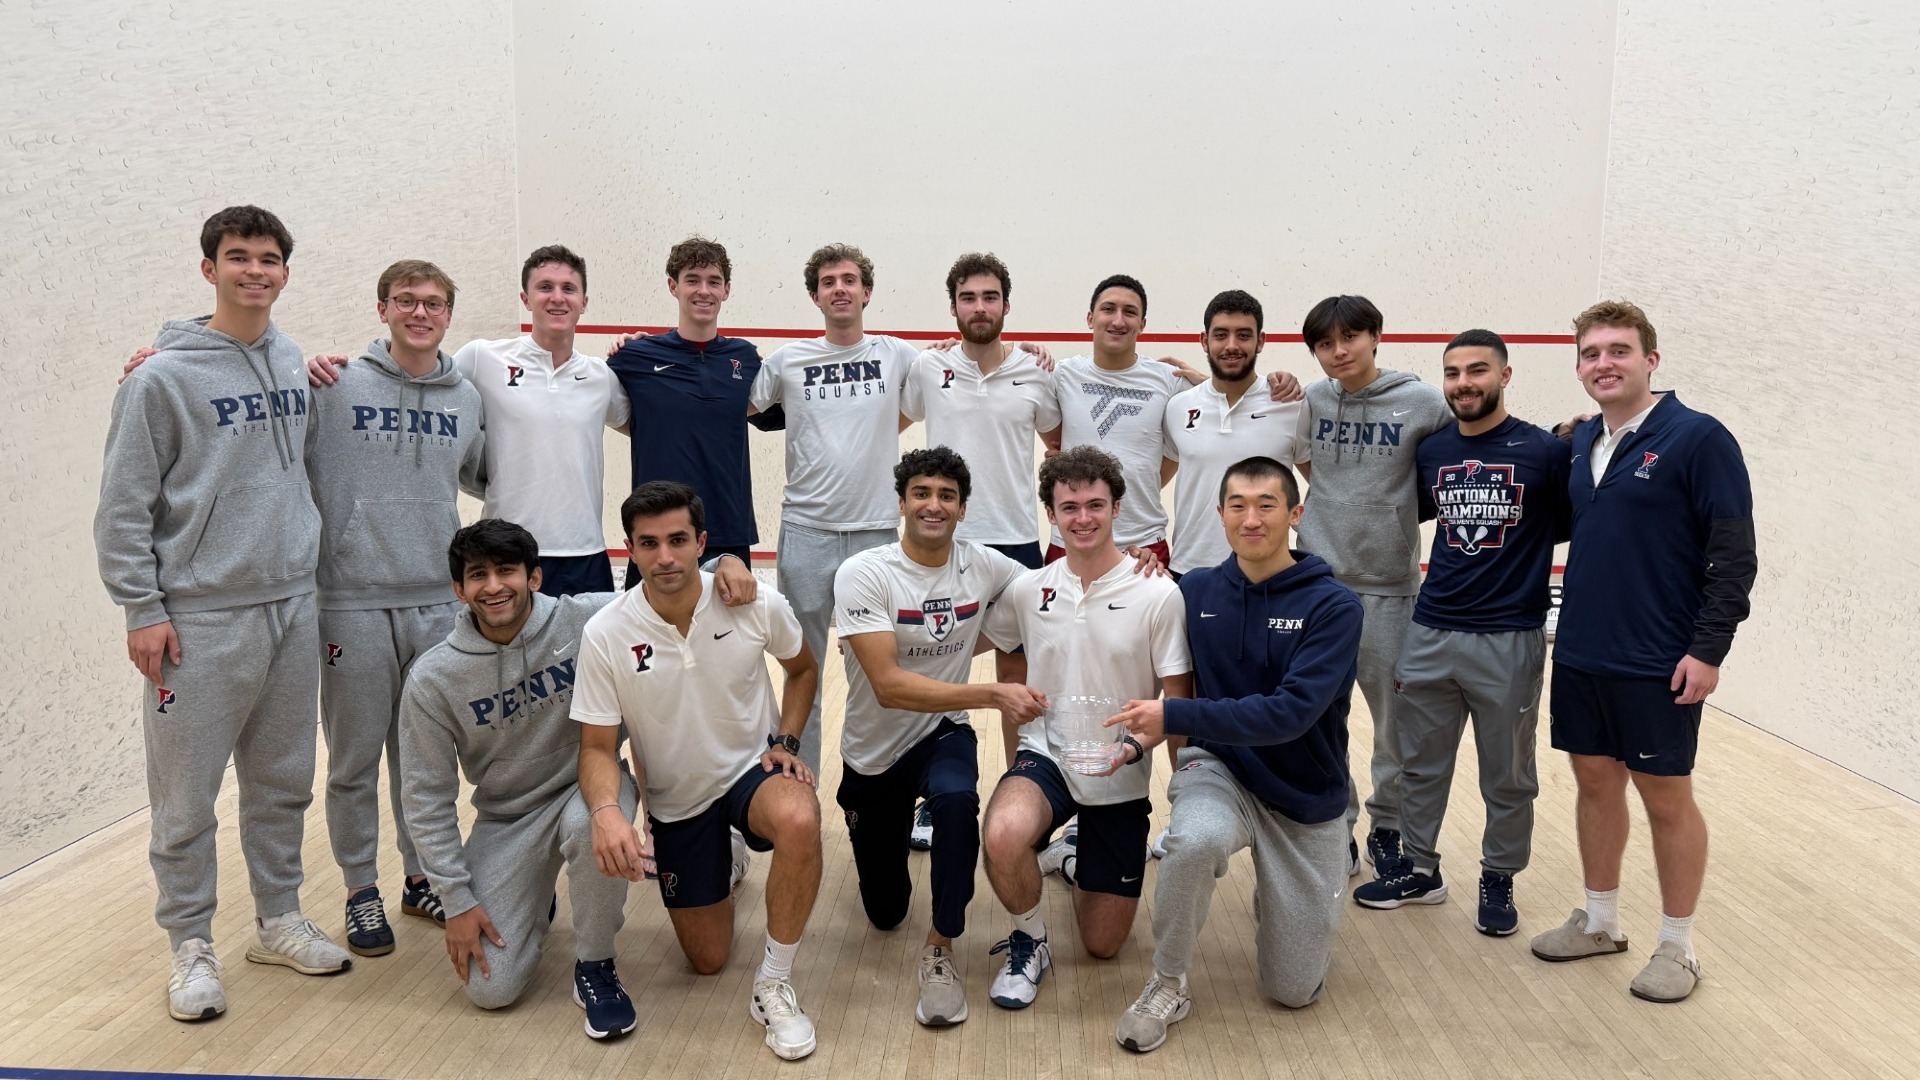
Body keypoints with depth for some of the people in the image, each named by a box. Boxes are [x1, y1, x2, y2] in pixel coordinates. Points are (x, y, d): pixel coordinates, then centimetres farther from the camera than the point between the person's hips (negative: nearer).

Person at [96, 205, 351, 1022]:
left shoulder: (295, 364, 8)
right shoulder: (164, 378, -7)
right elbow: (123, 505, -7)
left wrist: (308, 563, 13)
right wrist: (142, 609, -10)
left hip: (292, 608, 5)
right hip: (201, 619, -5)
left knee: (282, 783, 14)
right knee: (187, 798, 3)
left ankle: (279, 921, 28)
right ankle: (190, 945, 18)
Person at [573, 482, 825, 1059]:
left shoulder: (759, 606, -17)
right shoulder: (605, 634, -18)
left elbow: (803, 669, 5)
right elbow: (598, 746, -13)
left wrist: (786, 741, -9)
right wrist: (606, 810, -34)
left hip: (752, 771, -1)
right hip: (676, 800, 1)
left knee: (799, 820, -39)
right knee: (707, 961, 11)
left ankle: (773, 986, -17)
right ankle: (721, 866, 44)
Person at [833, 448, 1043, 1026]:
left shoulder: (983, 566, -9)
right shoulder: (862, 575, -21)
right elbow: (888, 686, -28)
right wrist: (993, 694, -35)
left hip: (943, 736, 1)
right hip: (873, 753, -1)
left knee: (957, 799, -37)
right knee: (885, 912, 12)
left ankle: (940, 947, -16)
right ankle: (892, 837, 47)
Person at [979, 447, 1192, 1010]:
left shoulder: (1158, 594, -12)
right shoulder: (1027, 589, -2)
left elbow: (1179, 701, -9)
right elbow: (1004, 650, 20)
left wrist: (1135, 745, -25)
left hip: (1120, 779, 0)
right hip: (1046, 755, 1)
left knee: (1103, 946, 9)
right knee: (1003, 836, -36)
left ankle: (1074, 862, 43)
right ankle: (1030, 942, -4)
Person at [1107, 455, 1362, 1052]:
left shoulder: (1333, 605, -16)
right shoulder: (1196, 590, -4)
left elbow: (1291, 712, -27)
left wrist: (1174, 717, -31)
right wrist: (1146, 731, -10)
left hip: (1306, 798, 0)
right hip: (1220, 768, 1)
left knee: (1295, 990, 4)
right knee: (1195, 841, -37)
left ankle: (1272, 895, 36)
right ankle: (1168, 985, -11)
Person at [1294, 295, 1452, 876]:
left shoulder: (1424, 403, -6)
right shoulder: (1308, 402, 2)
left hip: (1389, 587, -2)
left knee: (1396, 722, 9)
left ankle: (1387, 828, 27)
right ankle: (1336, 825, 24)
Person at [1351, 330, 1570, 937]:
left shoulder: (1545, 451, -6)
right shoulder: (1430, 452, 7)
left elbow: (1574, 525, 2)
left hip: (1510, 638, -4)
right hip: (1430, 632, 4)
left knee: (1507, 776, 10)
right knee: (1420, 763, 13)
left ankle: (1499, 880, 29)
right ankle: (1420, 870, 30)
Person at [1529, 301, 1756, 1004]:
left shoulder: (1698, 438, -11)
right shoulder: (1581, 443, 8)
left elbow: (1735, 555, -12)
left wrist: (1709, 649, -17)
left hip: (1658, 665, -6)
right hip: (1581, 655, 6)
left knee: (1666, 797, 5)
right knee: (1595, 781, 14)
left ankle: (1677, 947, 20)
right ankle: (1600, 922, 30)